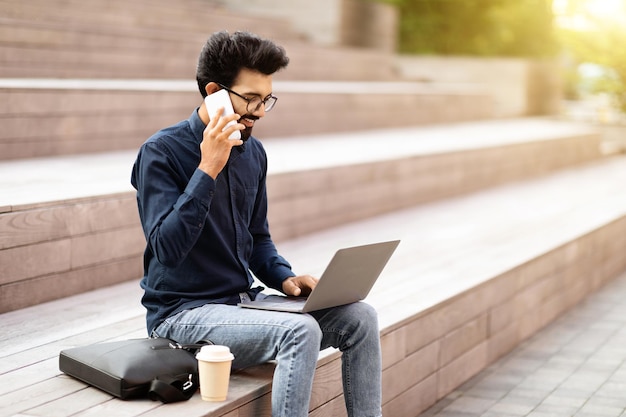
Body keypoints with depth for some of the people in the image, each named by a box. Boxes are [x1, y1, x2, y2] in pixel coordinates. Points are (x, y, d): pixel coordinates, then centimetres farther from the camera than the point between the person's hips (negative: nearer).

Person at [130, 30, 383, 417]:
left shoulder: (253, 152, 7)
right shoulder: (161, 152, -13)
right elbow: (167, 248, -24)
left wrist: (284, 277, -1)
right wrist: (208, 169, -26)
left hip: (244, 300, 7)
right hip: (184, 311, -7)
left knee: (360, 318, -7)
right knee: (301, 331, -29)